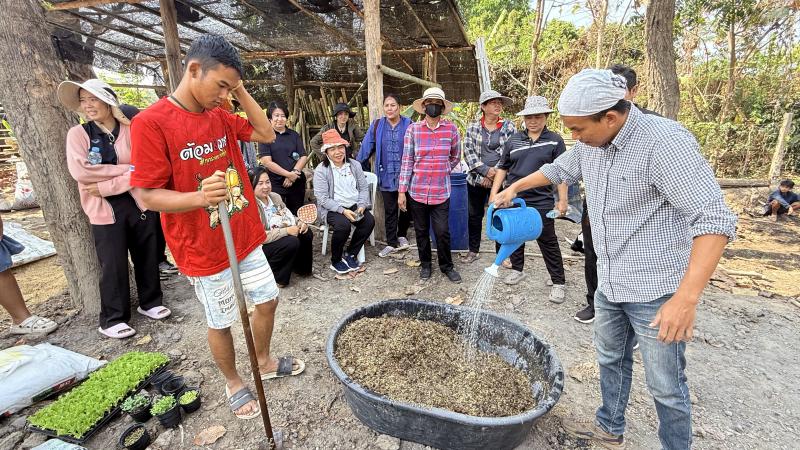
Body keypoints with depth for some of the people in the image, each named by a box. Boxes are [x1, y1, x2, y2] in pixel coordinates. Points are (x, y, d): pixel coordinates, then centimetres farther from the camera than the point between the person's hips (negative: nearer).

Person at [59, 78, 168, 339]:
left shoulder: (131, 130, 1)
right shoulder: (78, 134, 1)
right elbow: (79, 171, -13)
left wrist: (106, 186, -13)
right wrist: (126, 168, -13)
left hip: (139, 202, 1)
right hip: (105, 209, -1)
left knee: (147, 257, 11)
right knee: (113, 265, 4)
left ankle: (150, 302, 31)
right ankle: (112, 319, 19)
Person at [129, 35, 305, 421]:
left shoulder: (220, 115, 3)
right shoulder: (150, 122, -17)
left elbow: (267, 134, 7)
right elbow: (148, 196, -17)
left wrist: (240, 89, -2)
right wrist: (201, 197, -35)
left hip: (246, 238, 7)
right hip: (204, 251, -6)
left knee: (268, 300, 18)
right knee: (221, 322, 12)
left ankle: (264, 363, 43)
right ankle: (233, 383, 38)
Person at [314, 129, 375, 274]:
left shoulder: (355, 165, 7)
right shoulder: (321, 170, -6)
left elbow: (364, 188, 7)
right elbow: (323, 198, -12)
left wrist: (361, 205, -12)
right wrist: (343, 210, -22)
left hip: (354, 206, 4)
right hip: (331, 208, -4)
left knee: (369, 221, -22)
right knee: (343, 224, -33)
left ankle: (350, 254, 0)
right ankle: (335, 261, -6)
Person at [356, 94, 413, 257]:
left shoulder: (408, 125, -3)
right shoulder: (377, 126, 4)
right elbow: (366, 148, 6)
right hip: (387, 177, 1)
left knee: (407, 208, 12)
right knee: (390, 211, 8)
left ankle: (401, 235, 36)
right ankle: (392, 243, 20)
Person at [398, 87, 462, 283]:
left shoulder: (451, 129, 0)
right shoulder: (413, 129, -2)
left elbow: (455, 157, 15)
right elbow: (407, 161, -3)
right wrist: (402, 191, -5)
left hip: (441, 191, 0)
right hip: (417, 191, 0)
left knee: (442, 231, 1)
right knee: (421, 231, 12)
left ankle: (446, 266, 24)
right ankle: (425, 264, 32)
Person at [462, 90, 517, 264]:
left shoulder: (509, 127, 1)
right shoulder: (473, 126, 3)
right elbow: (468, 152, -5)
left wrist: (495, 173, -14)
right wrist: (486, 170, -15)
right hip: (476, 179, 1)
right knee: (475, 216, 11)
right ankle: (473, 250, 27)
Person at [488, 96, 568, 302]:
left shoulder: (554, 141, -1)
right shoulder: (513, 140, 7)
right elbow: (502, 168, 10)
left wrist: (562, 200, -6)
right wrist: (494, 193, 4)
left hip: (541, 202, -3)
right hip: (514, 199, 4)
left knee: (548, 242, 2)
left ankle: (558, 282, 14)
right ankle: (517, 270, 34)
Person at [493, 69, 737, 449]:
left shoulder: (664, 141, -23)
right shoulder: (590, 144, 1)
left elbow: (714, 219, -28)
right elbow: (558, 170, 22)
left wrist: (687, 297, -35)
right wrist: (514, 188, 22)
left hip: (657, 292, -8)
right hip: (610, 285, 8)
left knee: (666, 386, 8)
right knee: (611, 360, 23)